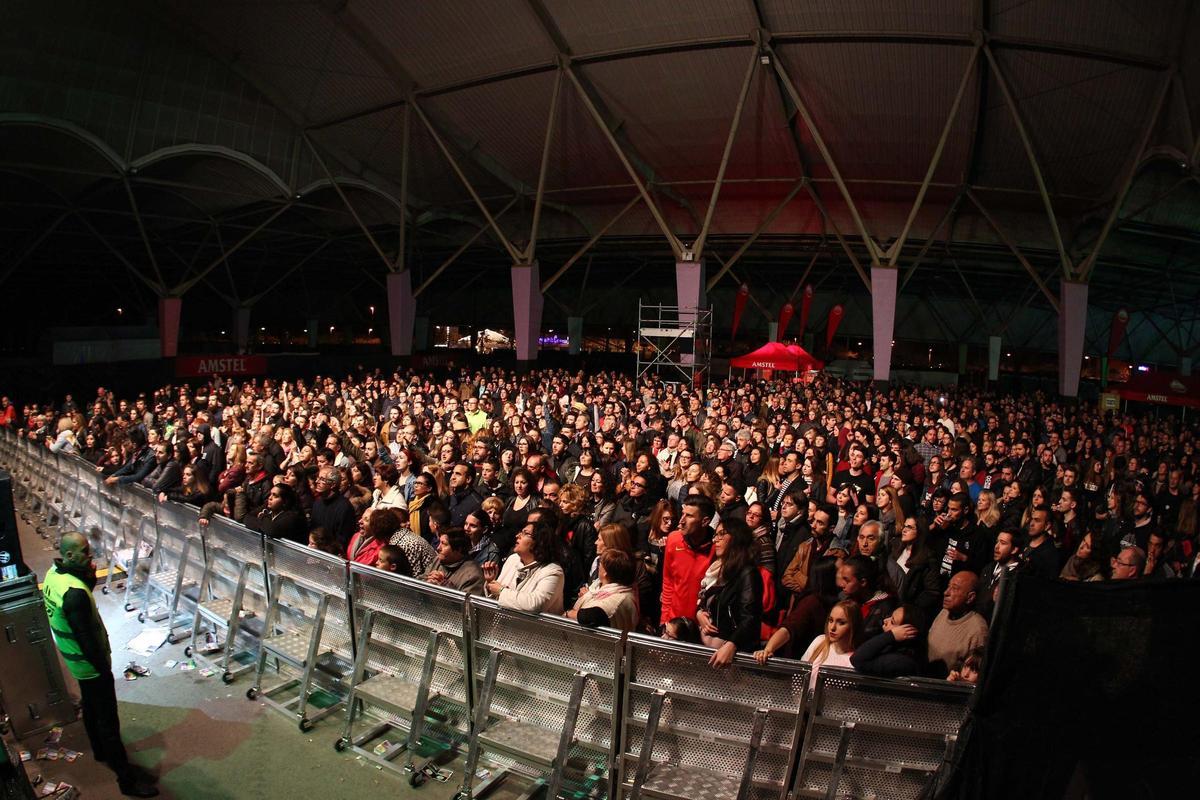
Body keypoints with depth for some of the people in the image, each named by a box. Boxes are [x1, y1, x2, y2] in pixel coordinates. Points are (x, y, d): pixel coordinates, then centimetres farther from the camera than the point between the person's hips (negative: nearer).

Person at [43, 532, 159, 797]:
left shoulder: (53, 574, -6)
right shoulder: (75, 593, -35)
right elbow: (86, 637, -28)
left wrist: (90, 579, -9)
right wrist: (103, 668, -16)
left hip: (74, 659, 9)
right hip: (89, 663, -9)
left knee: (90, 706, 28)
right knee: (108, 720, 1)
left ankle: (100, 751, 50)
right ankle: (127, 778, 12)